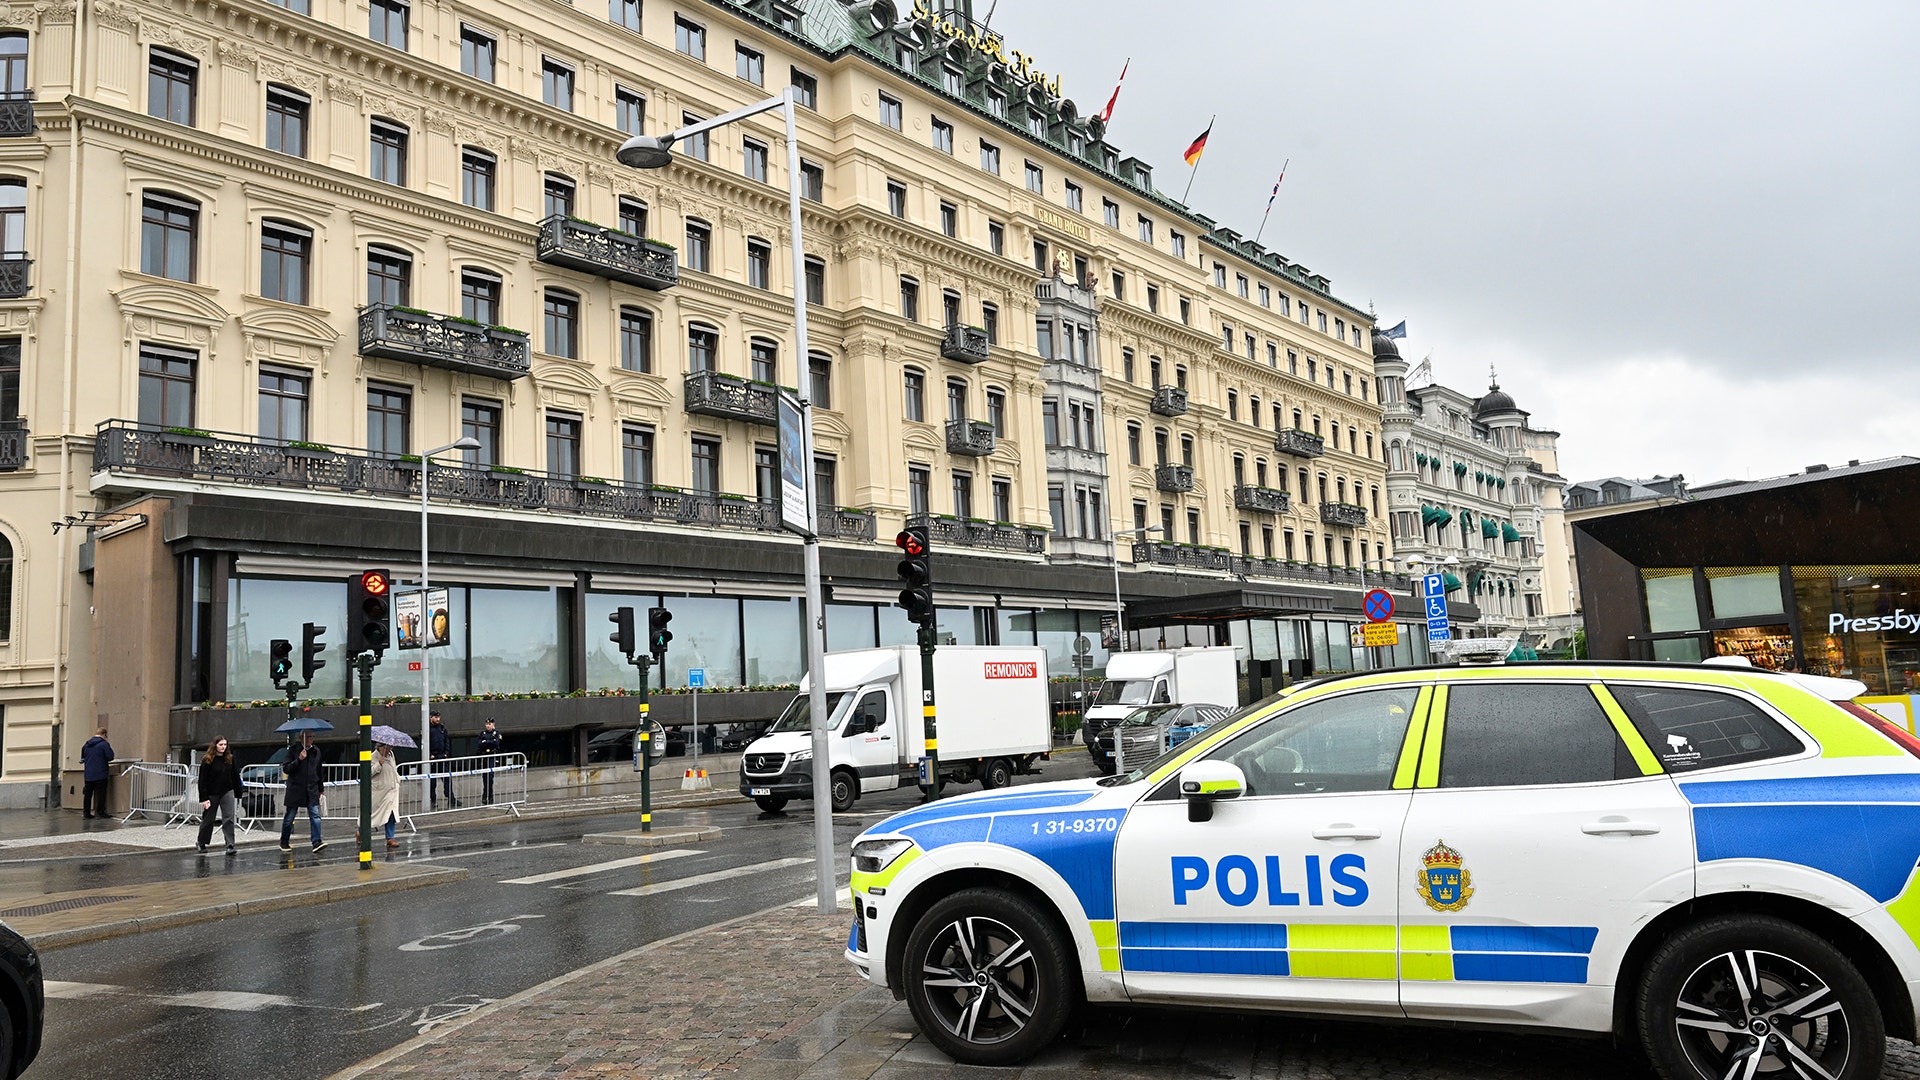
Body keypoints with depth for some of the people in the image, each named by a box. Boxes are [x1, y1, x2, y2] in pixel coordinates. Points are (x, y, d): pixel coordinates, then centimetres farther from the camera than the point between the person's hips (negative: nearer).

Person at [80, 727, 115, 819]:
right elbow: (110, 757, -14)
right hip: (100, 774, -6)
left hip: (88, 774, 6)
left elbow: (82, 757, 18)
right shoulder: (104, 744, -11)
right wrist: (110, 748, 3)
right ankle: (100, 812, 1)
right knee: (100, 793, 0)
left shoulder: (87, 744, 9)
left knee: (88, 793, 11)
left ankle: (86, 812, 15)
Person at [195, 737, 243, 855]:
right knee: (208, 819, 12)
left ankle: (230, 845, -10)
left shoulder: (230, 759, 3)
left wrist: (238, 793, 6)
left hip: (227, 792, 2)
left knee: (229, 819, -8)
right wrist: (204, 799, -14)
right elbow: (202, 781, -9)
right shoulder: (207, 761, -8)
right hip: (212, 794, -2)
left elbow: (235, 777, 8)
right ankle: (201, 843, 33)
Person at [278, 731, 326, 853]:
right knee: (289, 817, 8)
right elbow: (285, 769, -8)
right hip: (295, 789, -3)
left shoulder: (316, 751, 10)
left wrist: (320, 789, 20)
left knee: (315, 815, -10)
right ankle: (284, 842, 24)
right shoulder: (294, 750, -3)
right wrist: (299, 760, -21)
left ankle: (317, 842, -15)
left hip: (312, 789, 3)